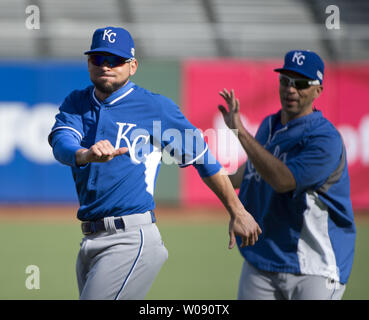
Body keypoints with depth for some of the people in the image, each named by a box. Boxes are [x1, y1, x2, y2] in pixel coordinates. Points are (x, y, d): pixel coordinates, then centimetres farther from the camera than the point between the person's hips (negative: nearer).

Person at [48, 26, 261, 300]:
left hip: (133, 239, -6)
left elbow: (202, 157, 7)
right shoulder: (76, 104, 12)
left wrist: (238, 213, 10)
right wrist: (86, 155, -34)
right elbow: (61, 143, -9)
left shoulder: (156, 108, 0)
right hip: (90, 241, 6)